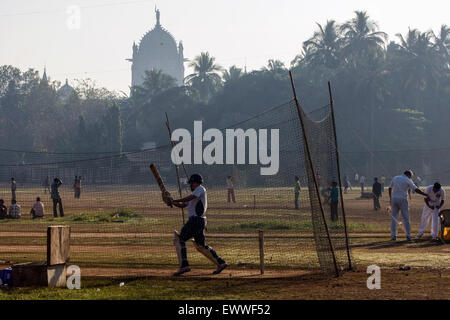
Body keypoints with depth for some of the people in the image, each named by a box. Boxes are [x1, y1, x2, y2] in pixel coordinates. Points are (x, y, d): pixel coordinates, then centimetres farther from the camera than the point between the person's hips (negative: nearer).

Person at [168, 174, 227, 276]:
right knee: (201, 246, 17)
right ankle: (220, 263, 17)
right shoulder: (195, 193, 25)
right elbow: (183, 205, 23)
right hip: (200, 221, 10)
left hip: (196, 220, -10)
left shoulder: (200, 189, -5)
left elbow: (189, 198, -21)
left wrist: (174, 200, -20)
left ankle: (184, 265, -22)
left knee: (179, 239, -13)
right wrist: (172, 202, 8)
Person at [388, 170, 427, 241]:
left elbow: (390, 188, 19)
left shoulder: (395, 178, 11)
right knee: (406, 218, 1)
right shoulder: (408, 181, -4)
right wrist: (426, 195, -8)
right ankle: (408, 236, -3)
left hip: (394, 199, 4)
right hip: (402, 200, -4)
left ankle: (393, 235, 5)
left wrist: (390, 198, 30)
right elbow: (416, 189, -11)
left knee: (394, 218, 9)